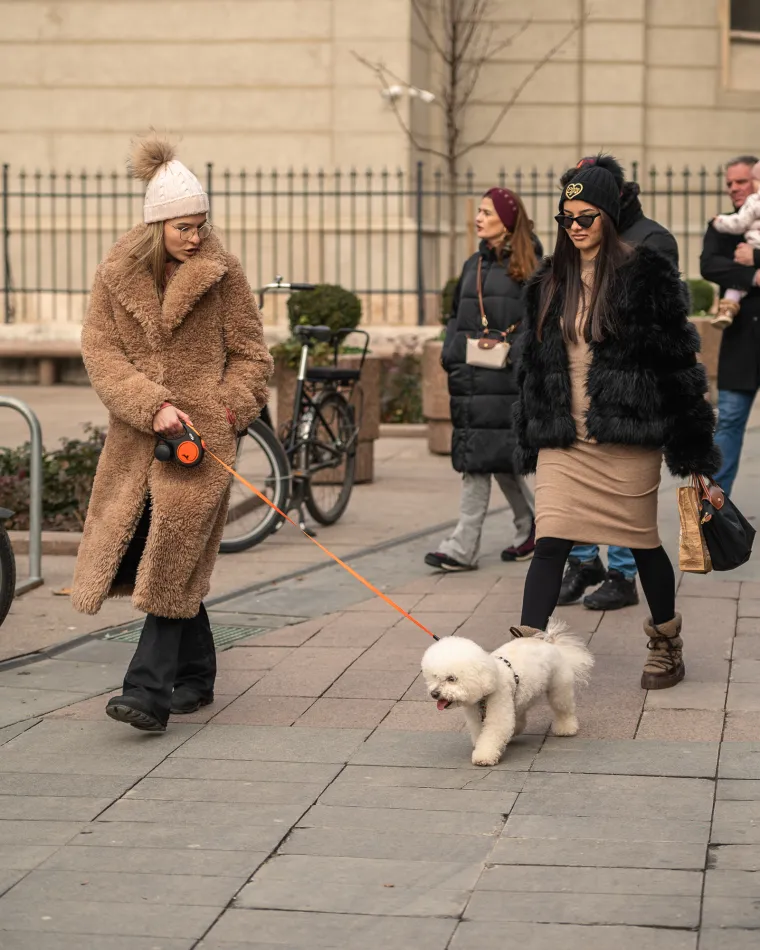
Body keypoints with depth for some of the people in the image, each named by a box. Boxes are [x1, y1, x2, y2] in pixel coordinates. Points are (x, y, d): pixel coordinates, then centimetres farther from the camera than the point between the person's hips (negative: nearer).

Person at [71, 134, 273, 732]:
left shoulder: (222, 273, -1)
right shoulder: (117, 276, 3)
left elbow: (251, 355, 4)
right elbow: (101, 352, -3)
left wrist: (226, 413, -9)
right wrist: (152, 406, -16)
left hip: (203, 436, -3)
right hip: (136, 438, 3)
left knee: (174, 556, -11)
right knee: (150, 552, 9)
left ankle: (149, 693, -14)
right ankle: (196, 674, 25)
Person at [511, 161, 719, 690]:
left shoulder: (646, 276, -5)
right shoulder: (548, 285, 12)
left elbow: (678, 358, -5)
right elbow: (533, 365, 19)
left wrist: (689, 445, -8)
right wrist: (531, 442, 17)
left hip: (628, 438, -4)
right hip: (563, 440, 4)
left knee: (642, 542, 8)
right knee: (550, 542, -8)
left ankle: (668, 643, 30)